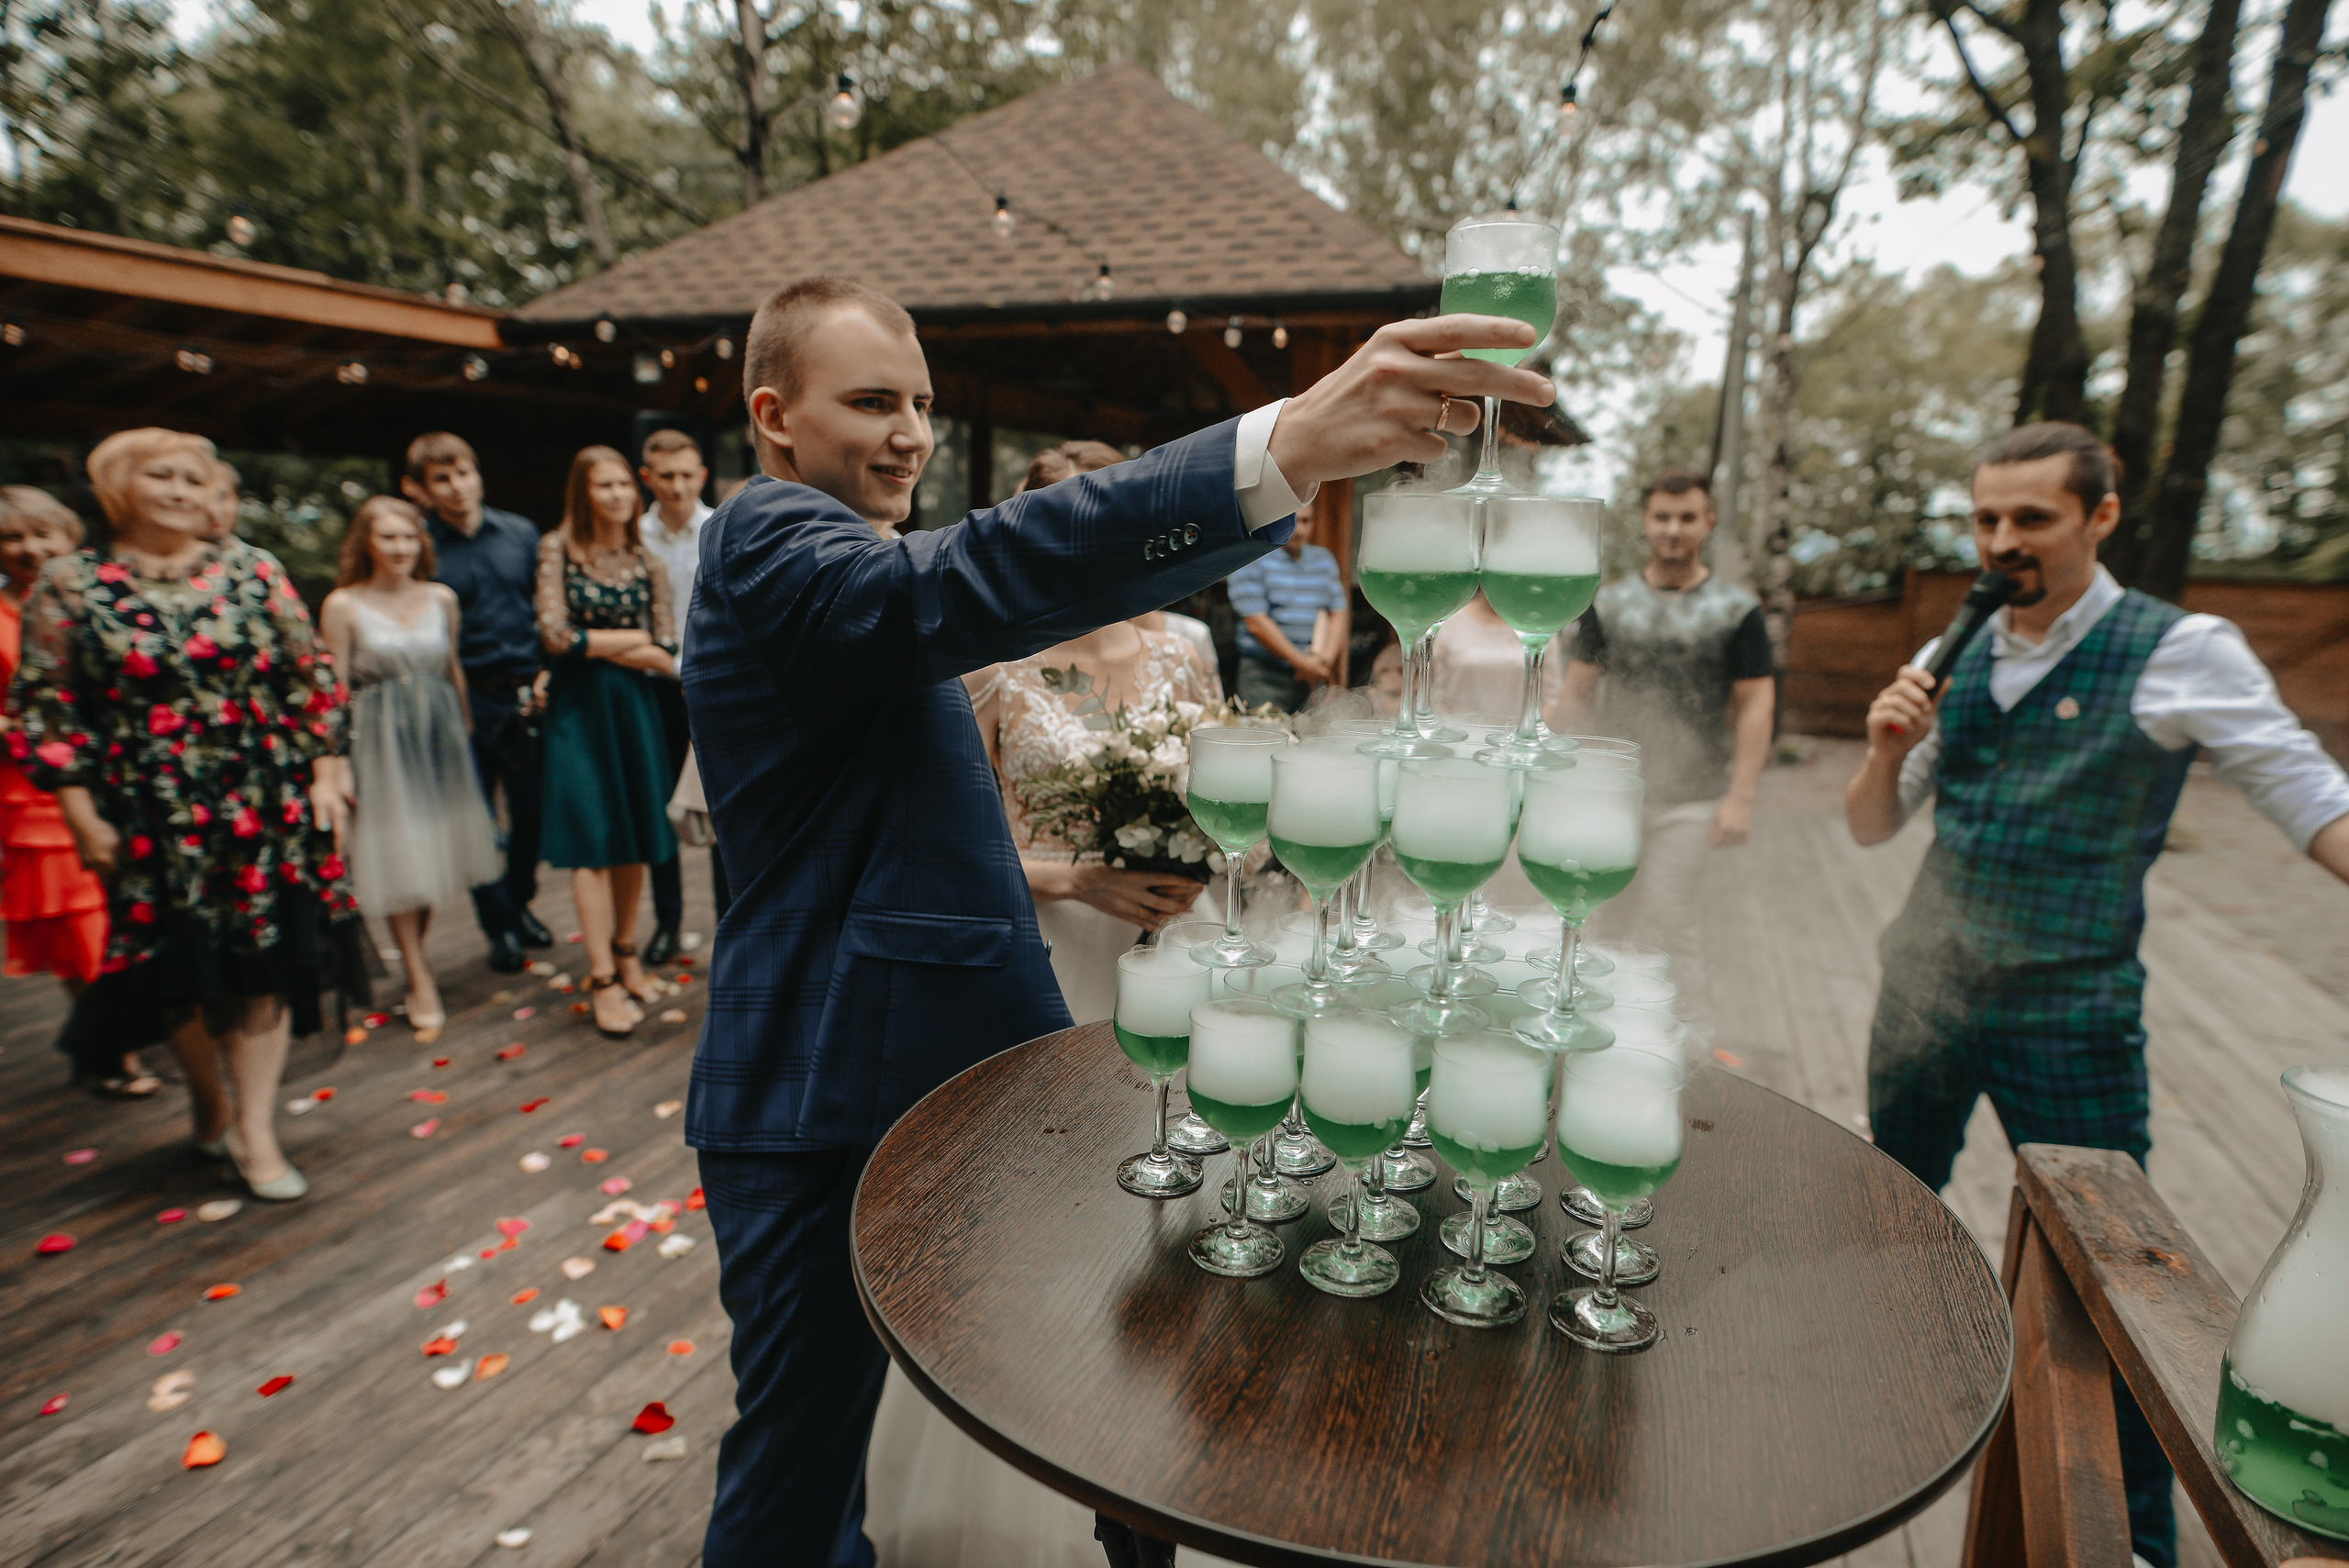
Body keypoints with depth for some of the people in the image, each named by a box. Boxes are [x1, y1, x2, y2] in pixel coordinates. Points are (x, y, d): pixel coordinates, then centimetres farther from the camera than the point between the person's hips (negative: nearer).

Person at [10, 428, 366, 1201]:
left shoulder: (251, 569, 4)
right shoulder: (70, 584, 2)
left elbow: (310, 675, 5)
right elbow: (44, 709, 1)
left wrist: (325, 771, 0)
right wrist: (83, 816, -3)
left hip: (264, 807, 0)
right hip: (152, 817, 0)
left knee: (263, 960, 1)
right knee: (182, 971, 9)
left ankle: (255, 1129, 11)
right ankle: (209, 1100, 34)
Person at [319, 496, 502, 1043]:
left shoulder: (442, 598, 5)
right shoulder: (343, 605, -5)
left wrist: (462, 731, 14)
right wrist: (339, 756, -7)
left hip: (439, 733, 4)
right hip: (380, 738, -3)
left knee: (434, 848, 10)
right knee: (396, 858, 0)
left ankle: (416, 961, 27)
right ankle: (420, 980, 9)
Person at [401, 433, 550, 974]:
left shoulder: (521, 533, 7)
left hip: (525, 694, 2)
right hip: (466, 702, -2)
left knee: (530, 811, 10)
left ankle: (519, 904, 33)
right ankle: (500, 927, 20)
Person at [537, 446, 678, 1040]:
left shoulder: (648, 563, 7)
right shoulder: (558, 550, 1)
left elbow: (667, 658, 0)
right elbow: (556, 634, -8)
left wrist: (597, 644, -9)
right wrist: (633, 638, -5)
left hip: (634, 708, 3)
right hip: (578, 708, -3)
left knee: (635, 837, 7)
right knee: (592, 840, -4)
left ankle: (625, 951, 25)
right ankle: (603, 979, 1)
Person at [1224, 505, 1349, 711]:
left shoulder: (1323, 559, 17)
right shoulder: (1250, 559, -1)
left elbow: (1338, 614, 12)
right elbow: (1256, 623, -9)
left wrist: (1326, 656, -7)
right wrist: (1300, 662, -11)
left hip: (1313, 677, 5)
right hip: (1265, 677, -4)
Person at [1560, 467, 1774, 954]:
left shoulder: (1736, 610, 1)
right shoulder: (1609, 603, 6)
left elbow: (1756, 704, -2)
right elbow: (1578, 690, 6)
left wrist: (1740, 796, -9)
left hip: (1689, 803, -2)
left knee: (1668, 932, 0)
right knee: (1613, 924, 11)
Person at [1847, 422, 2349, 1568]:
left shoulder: (2178, 653, -10)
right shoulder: (1951, 658, 3)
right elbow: (1870, 827, 6)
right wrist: (1888, 745, -14)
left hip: (2068, 1016, -4)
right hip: (1924, 992, 4)